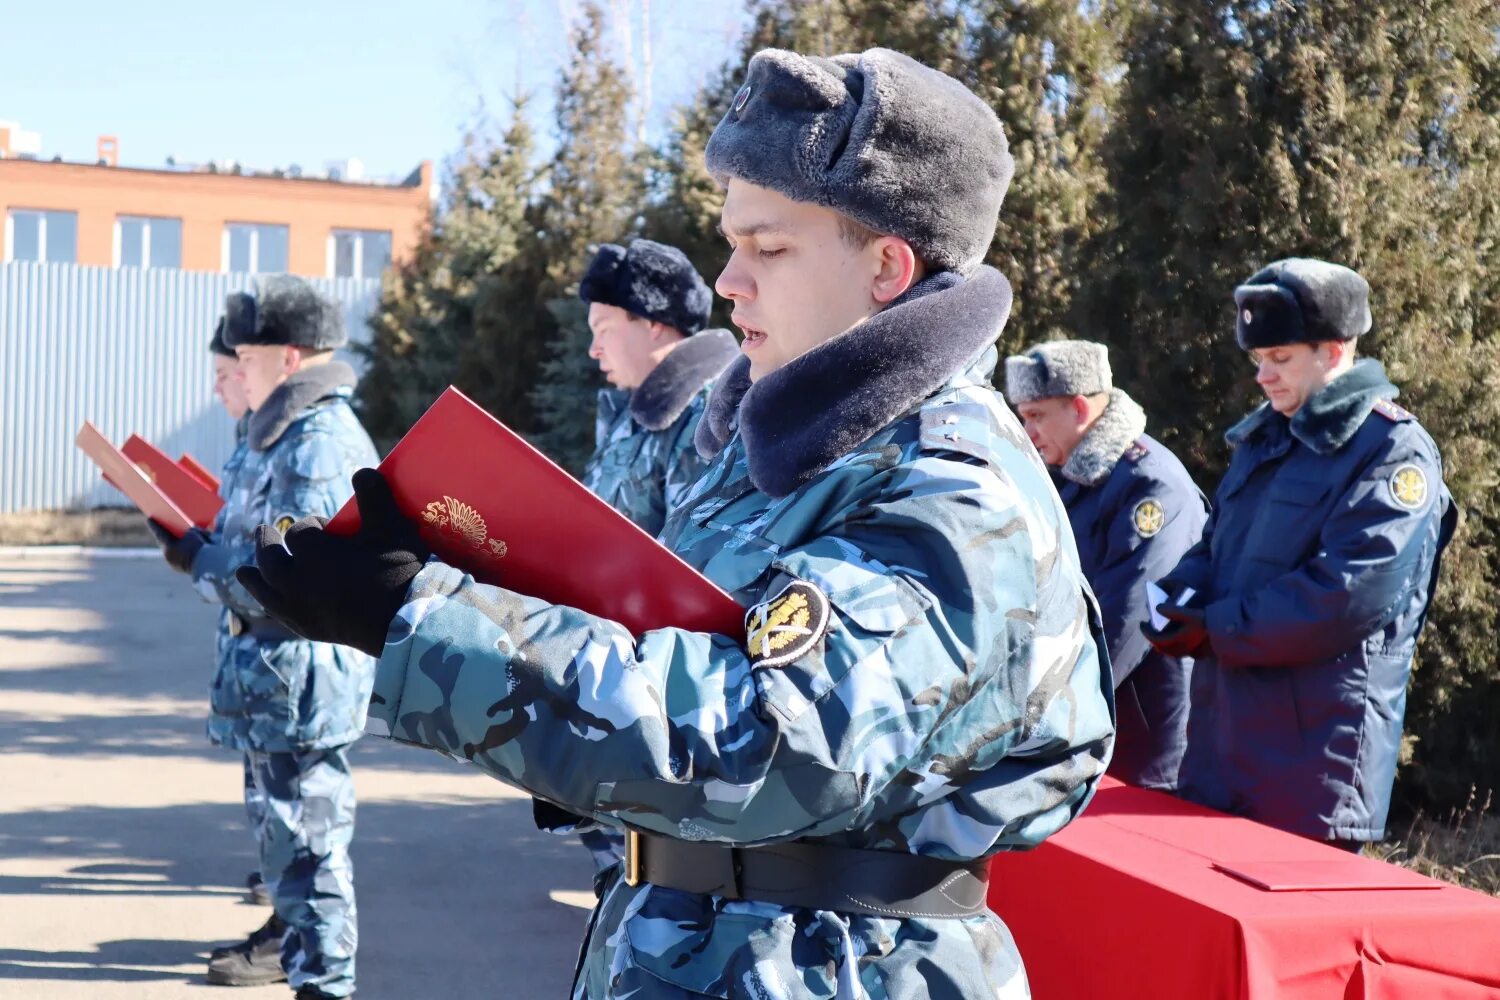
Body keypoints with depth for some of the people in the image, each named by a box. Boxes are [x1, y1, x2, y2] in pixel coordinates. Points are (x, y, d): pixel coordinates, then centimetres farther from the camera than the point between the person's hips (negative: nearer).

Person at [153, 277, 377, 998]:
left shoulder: (318, 445, -19)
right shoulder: (289, 432, 13)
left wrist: (198, 561, -12)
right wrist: (205, 544, 7)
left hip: (302, 665, -11)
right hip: (274, 661, 11)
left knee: (305, 828, -5)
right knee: (287, 819, 24)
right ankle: (293, 937, 40)